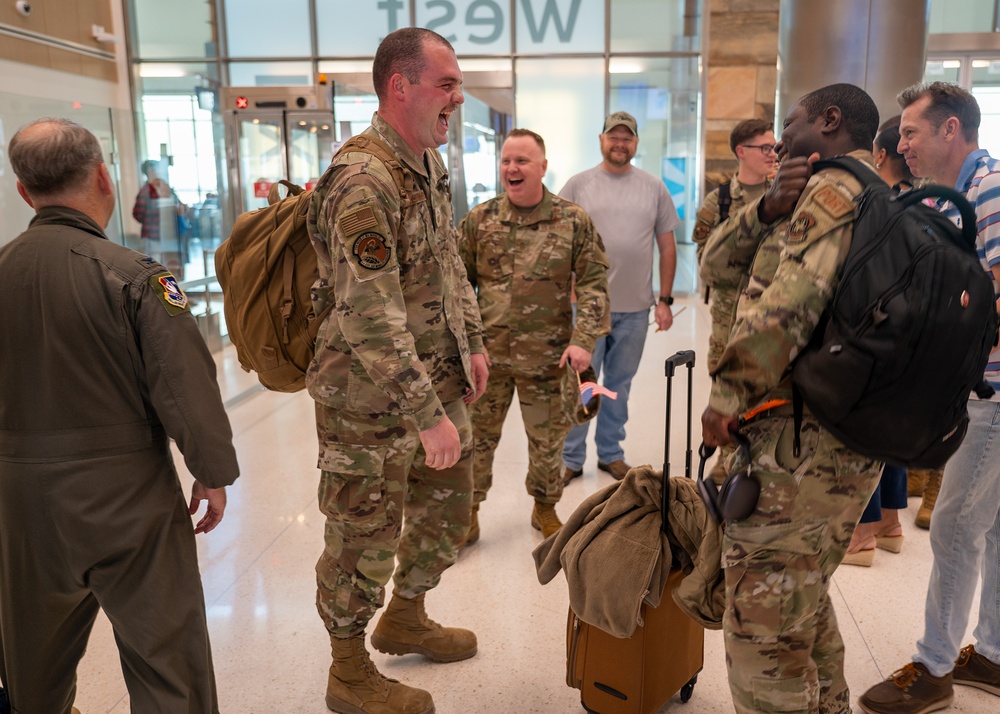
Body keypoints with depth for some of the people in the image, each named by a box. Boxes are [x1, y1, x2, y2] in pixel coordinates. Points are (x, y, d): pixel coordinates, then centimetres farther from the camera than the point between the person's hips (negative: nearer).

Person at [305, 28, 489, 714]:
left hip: (437, 380, 9)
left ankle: (405, 619, 45)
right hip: (371, 399, -9)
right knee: (366, 539, 7)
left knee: (449, 504, 21)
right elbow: (370, 318, -28)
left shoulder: (431, 163, 8)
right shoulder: (362, 181, -23)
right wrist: (428, 415, -27)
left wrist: (473, 343, 16)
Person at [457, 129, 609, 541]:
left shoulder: (573, 221, -2)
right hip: (486, 353, 1)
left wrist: (583, 340, -11)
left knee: (547, 438, 13)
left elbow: (593, 282, -2)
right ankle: (468, 510, 28)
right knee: (476, 435, 10)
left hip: (547, 355, 0)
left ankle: (545, 507, 36)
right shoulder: (479, 220, 1)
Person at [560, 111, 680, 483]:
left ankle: (610, 453, 28)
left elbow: (667, 246, 9)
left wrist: (665, 299, 5)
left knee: (619, 385, 14)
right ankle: (570, 459, 17)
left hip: (635, 308, 2)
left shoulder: (654, 187, 7)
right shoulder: (578, 185, 1)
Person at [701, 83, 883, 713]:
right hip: (853, 446, 10)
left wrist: (728, 392, -17)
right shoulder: (878, 200, 20)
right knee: (806, 602, 26)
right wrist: (771, 208, -3)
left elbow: (790, 301, -27)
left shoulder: (834, 188, -11)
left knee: (764, 627, 0)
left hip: (799, 442, -10)